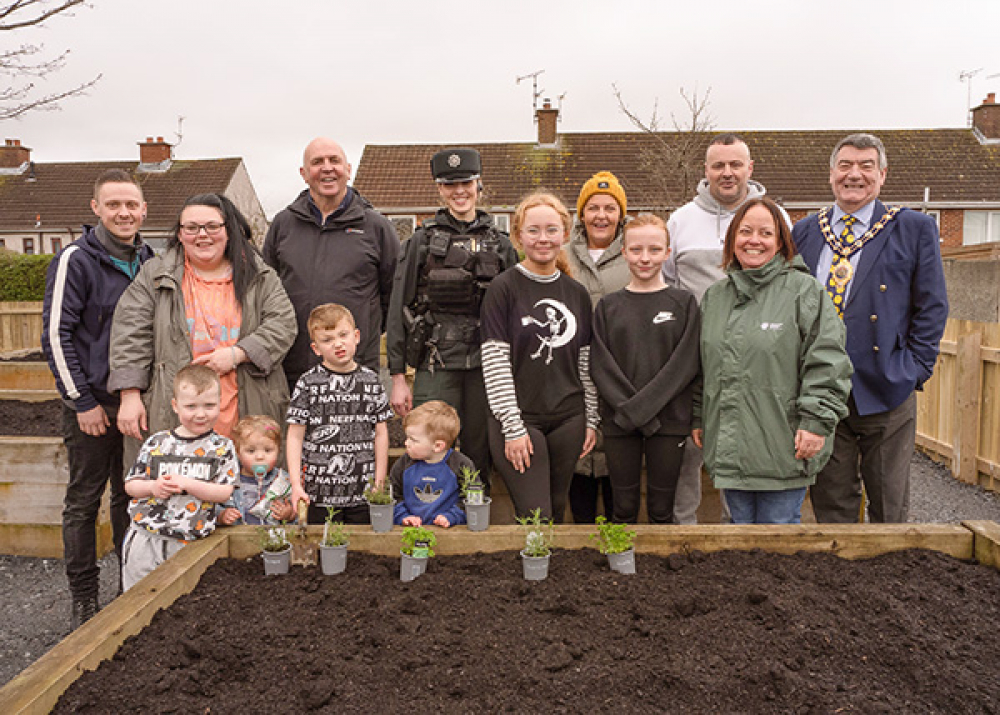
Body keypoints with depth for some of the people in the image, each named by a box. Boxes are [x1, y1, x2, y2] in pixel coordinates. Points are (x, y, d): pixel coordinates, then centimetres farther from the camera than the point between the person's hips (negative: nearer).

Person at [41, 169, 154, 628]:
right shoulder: (75, 260, -9)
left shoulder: (149, 261, 8)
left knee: (132, 496, 14)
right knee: (83, 502, 6)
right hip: (92, 404, -5)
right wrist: (82, 402, -13)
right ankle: (84, 599, 19)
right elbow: (56, 335, -11)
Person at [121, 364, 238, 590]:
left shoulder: (222, 447, -3)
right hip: (146, 539, 3)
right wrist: (153, 487, -12)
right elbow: (130, 485, 8)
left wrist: (187, 484, -20)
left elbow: (226, 492, -11)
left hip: (191, 544, -2)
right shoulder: (156, 443, 4)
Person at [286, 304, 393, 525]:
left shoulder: (371, 380, 4)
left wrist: (380, 482, 3)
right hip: (317, 492, -1)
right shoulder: (308, 383, -2)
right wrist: (296, 484, -8)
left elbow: (381, 433, 6)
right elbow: (295, 436, -1)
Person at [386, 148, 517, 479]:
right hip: (436, 367, -2)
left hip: (486, 367, 2)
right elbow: (398, 311, 2)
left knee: (479, 455, 9)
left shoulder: (500, 244, 10)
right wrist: (397, 377, -3)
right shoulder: (421, 242, 4)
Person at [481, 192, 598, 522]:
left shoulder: (577, 293, 9)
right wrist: (513, 426, -13)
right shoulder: (504, 287, -6)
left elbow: (586, 363, 13)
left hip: (568, 420, 5)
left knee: (557, 513, 13)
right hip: (518, 420, -4)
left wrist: (591, 420, 10)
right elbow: (494, 362, -10)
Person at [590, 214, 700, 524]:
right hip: (618, 421, 1)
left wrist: (641, 406, -15)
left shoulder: (683, 302, 2)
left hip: (669, 420, -1)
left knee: (662, 510, 8)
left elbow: (687, 363, -6)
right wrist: (626, 409, -15)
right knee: (623, 508, 9)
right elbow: (599, 365, -1)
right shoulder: (608, 306, 6)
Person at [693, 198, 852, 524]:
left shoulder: (804, 291, -4)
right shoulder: (714, 296, 13)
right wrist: (698, 418, 16)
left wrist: (815, 422, -14)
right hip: (728, 449, 5)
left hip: (783, 449, -5)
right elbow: (701, 367, 18)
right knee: (740, 527, 15)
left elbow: (827, 362, -9)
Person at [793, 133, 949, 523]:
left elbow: (932, 307, 2)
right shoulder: (805, 231, 9)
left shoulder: (915, 228, 2)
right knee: (830, 502, 12)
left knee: (890, 507, 11)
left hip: (886, 390, -2)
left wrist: (914, 369, -7)